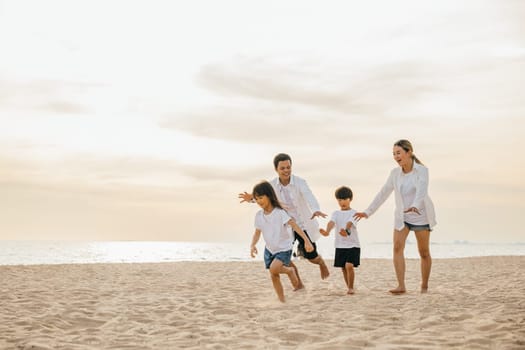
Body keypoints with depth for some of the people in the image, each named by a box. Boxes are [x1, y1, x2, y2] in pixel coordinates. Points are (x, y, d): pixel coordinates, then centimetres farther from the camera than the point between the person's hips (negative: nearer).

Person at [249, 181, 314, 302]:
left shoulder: (280, 213, -22)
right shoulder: (259, 215, -5)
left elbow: (294, 226, -29)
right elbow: (257, 232, 3)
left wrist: (306, 241, -39)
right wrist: (253, 245, -17)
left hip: (284, 248, -6)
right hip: (269, 249, 6)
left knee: (273, 269, -26)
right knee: (274, 276, 4)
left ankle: (290, 271, 5)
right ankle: (282, 300, 21)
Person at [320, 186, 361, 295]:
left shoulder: (353, 213, -2)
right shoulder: (336, 213, 8)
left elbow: (350, 223, -24)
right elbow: (331, 222, -13)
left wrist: (346, 231, -47)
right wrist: (327, 231, -36)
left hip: (352, 245, -4)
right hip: (340, 245, 4)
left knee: (349, 266, -16)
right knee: (343, 268, 8)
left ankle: (351, 288, -1)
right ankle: (349, 288, 22)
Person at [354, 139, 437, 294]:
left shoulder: (422, 170, -15)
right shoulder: (395, 173, 0)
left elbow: (421, 190, -32)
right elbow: (383, 193, 5)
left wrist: (415, 206, -52)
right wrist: (368, 212, 3)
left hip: (420, 215, -3)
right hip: (402, 216, 4)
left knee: (424, 253, 3)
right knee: (397, 247, -16)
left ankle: (424, 286, 17)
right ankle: (401, 286, -19)